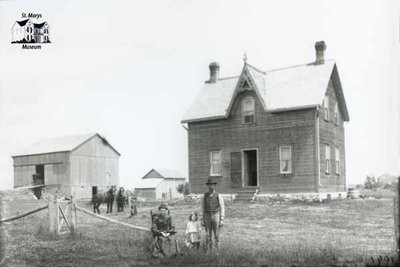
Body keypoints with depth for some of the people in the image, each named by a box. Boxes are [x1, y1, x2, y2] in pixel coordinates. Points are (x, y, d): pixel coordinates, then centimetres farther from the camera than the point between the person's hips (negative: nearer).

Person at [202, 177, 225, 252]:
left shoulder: (218, 196, -6)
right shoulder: (205, 196, 3)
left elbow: (222, 208, -5)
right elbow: (203, 208, 9)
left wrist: (222, 220, -11)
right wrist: (203, 220, 7)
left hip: (216, 217, -3)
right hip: (207, 217, 3)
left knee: (216, 235, -2)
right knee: (208, 236, 4)